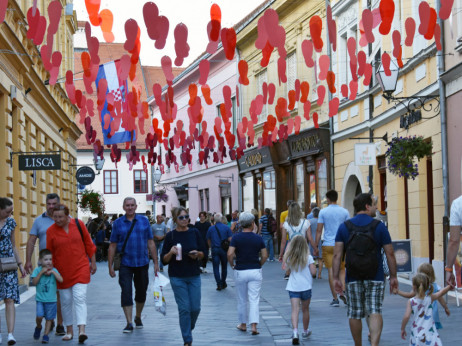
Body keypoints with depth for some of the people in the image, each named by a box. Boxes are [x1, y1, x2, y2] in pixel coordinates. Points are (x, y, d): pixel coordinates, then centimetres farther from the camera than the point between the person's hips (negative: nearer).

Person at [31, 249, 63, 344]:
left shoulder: (54, 270, 4)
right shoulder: (37, 270, 1)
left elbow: (61, 280, -8)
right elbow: (34, 282, -9)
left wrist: (52, 272, -14)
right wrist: (41, 272, -15)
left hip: (51, 299, 1)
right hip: (40, 299, -1)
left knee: (49, 318, 4)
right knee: (39, 316, -14)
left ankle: (46, 335, 16)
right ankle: (38, 327, 17)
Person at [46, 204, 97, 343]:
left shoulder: (78, 224, -3)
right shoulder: (51, 231, -4)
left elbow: (88, 243, 6)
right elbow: (49, 253, 4)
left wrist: (93, 262, 10)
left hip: (81, 268, -1)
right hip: (63, 271, 1)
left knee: (80, 298, -12)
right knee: (66, 301, 8)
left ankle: (82, 330, -18)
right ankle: (69, 331, 22)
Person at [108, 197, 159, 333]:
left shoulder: (144, 221, 4)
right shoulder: (118, 223, 1)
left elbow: (151, 243, 6)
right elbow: (112, 246, 3)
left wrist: (156, 262, 3)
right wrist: (110, 266, 0)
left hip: (142, 263, 2)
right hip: (125, 264, -2)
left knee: (141, 292, 12)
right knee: (126, 292, -9)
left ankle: (138, 317, 33)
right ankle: (129, 323, -6)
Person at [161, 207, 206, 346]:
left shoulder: (194, 233, 3)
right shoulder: (171, 235, -3)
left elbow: (204, 253, 9)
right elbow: (164, 259, -1)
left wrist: (197, 254, -13)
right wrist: (171, 253, -20)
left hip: (194, 276, 2)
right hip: (177, 277, -2)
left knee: (196, 307, 3)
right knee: (184, 308, -4)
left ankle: (189, 328, 34)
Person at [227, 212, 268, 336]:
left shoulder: (236, 237, -6)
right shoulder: (258, 238, -2)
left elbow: (230, 254, -16)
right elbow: (265, 256, -2)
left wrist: (232, 265, 0)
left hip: (240, 271, 0)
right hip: (255, 271, 0)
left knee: (242, 300, 14)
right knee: (254, 300, 0)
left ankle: (243, 324, 26)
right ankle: (254, 326, -10)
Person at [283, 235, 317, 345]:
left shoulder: (289, 258, -1)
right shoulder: (308, 258, -8)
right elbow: (313, 272, -9)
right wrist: (313, 265, 10)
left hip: (293, 287, 1)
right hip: (306, 287, 0)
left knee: (295, 310, -8)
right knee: (305, 309, 17)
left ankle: (295, 332, -29)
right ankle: (305, 331, 33)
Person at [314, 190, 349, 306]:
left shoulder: (323, 212, -2)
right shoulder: (344, 212, 2)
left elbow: (319, 231, -2)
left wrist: (315, 246, 4)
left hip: (328, 245, -1)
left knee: (331, 271, 3)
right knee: (342, 270, 14)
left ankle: (335, 298, 4)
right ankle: (342, 292, -5)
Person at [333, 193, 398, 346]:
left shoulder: (344, 227, 2)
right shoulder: (379, 226, -2)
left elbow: (337, 255, -3)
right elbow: (390, 254, -2)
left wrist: (336, 278, -2)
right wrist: (393, 276, 6)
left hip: (353, 278, 2)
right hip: (375, 278, -2)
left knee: (355, 315, 11)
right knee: (375, 312, -3)